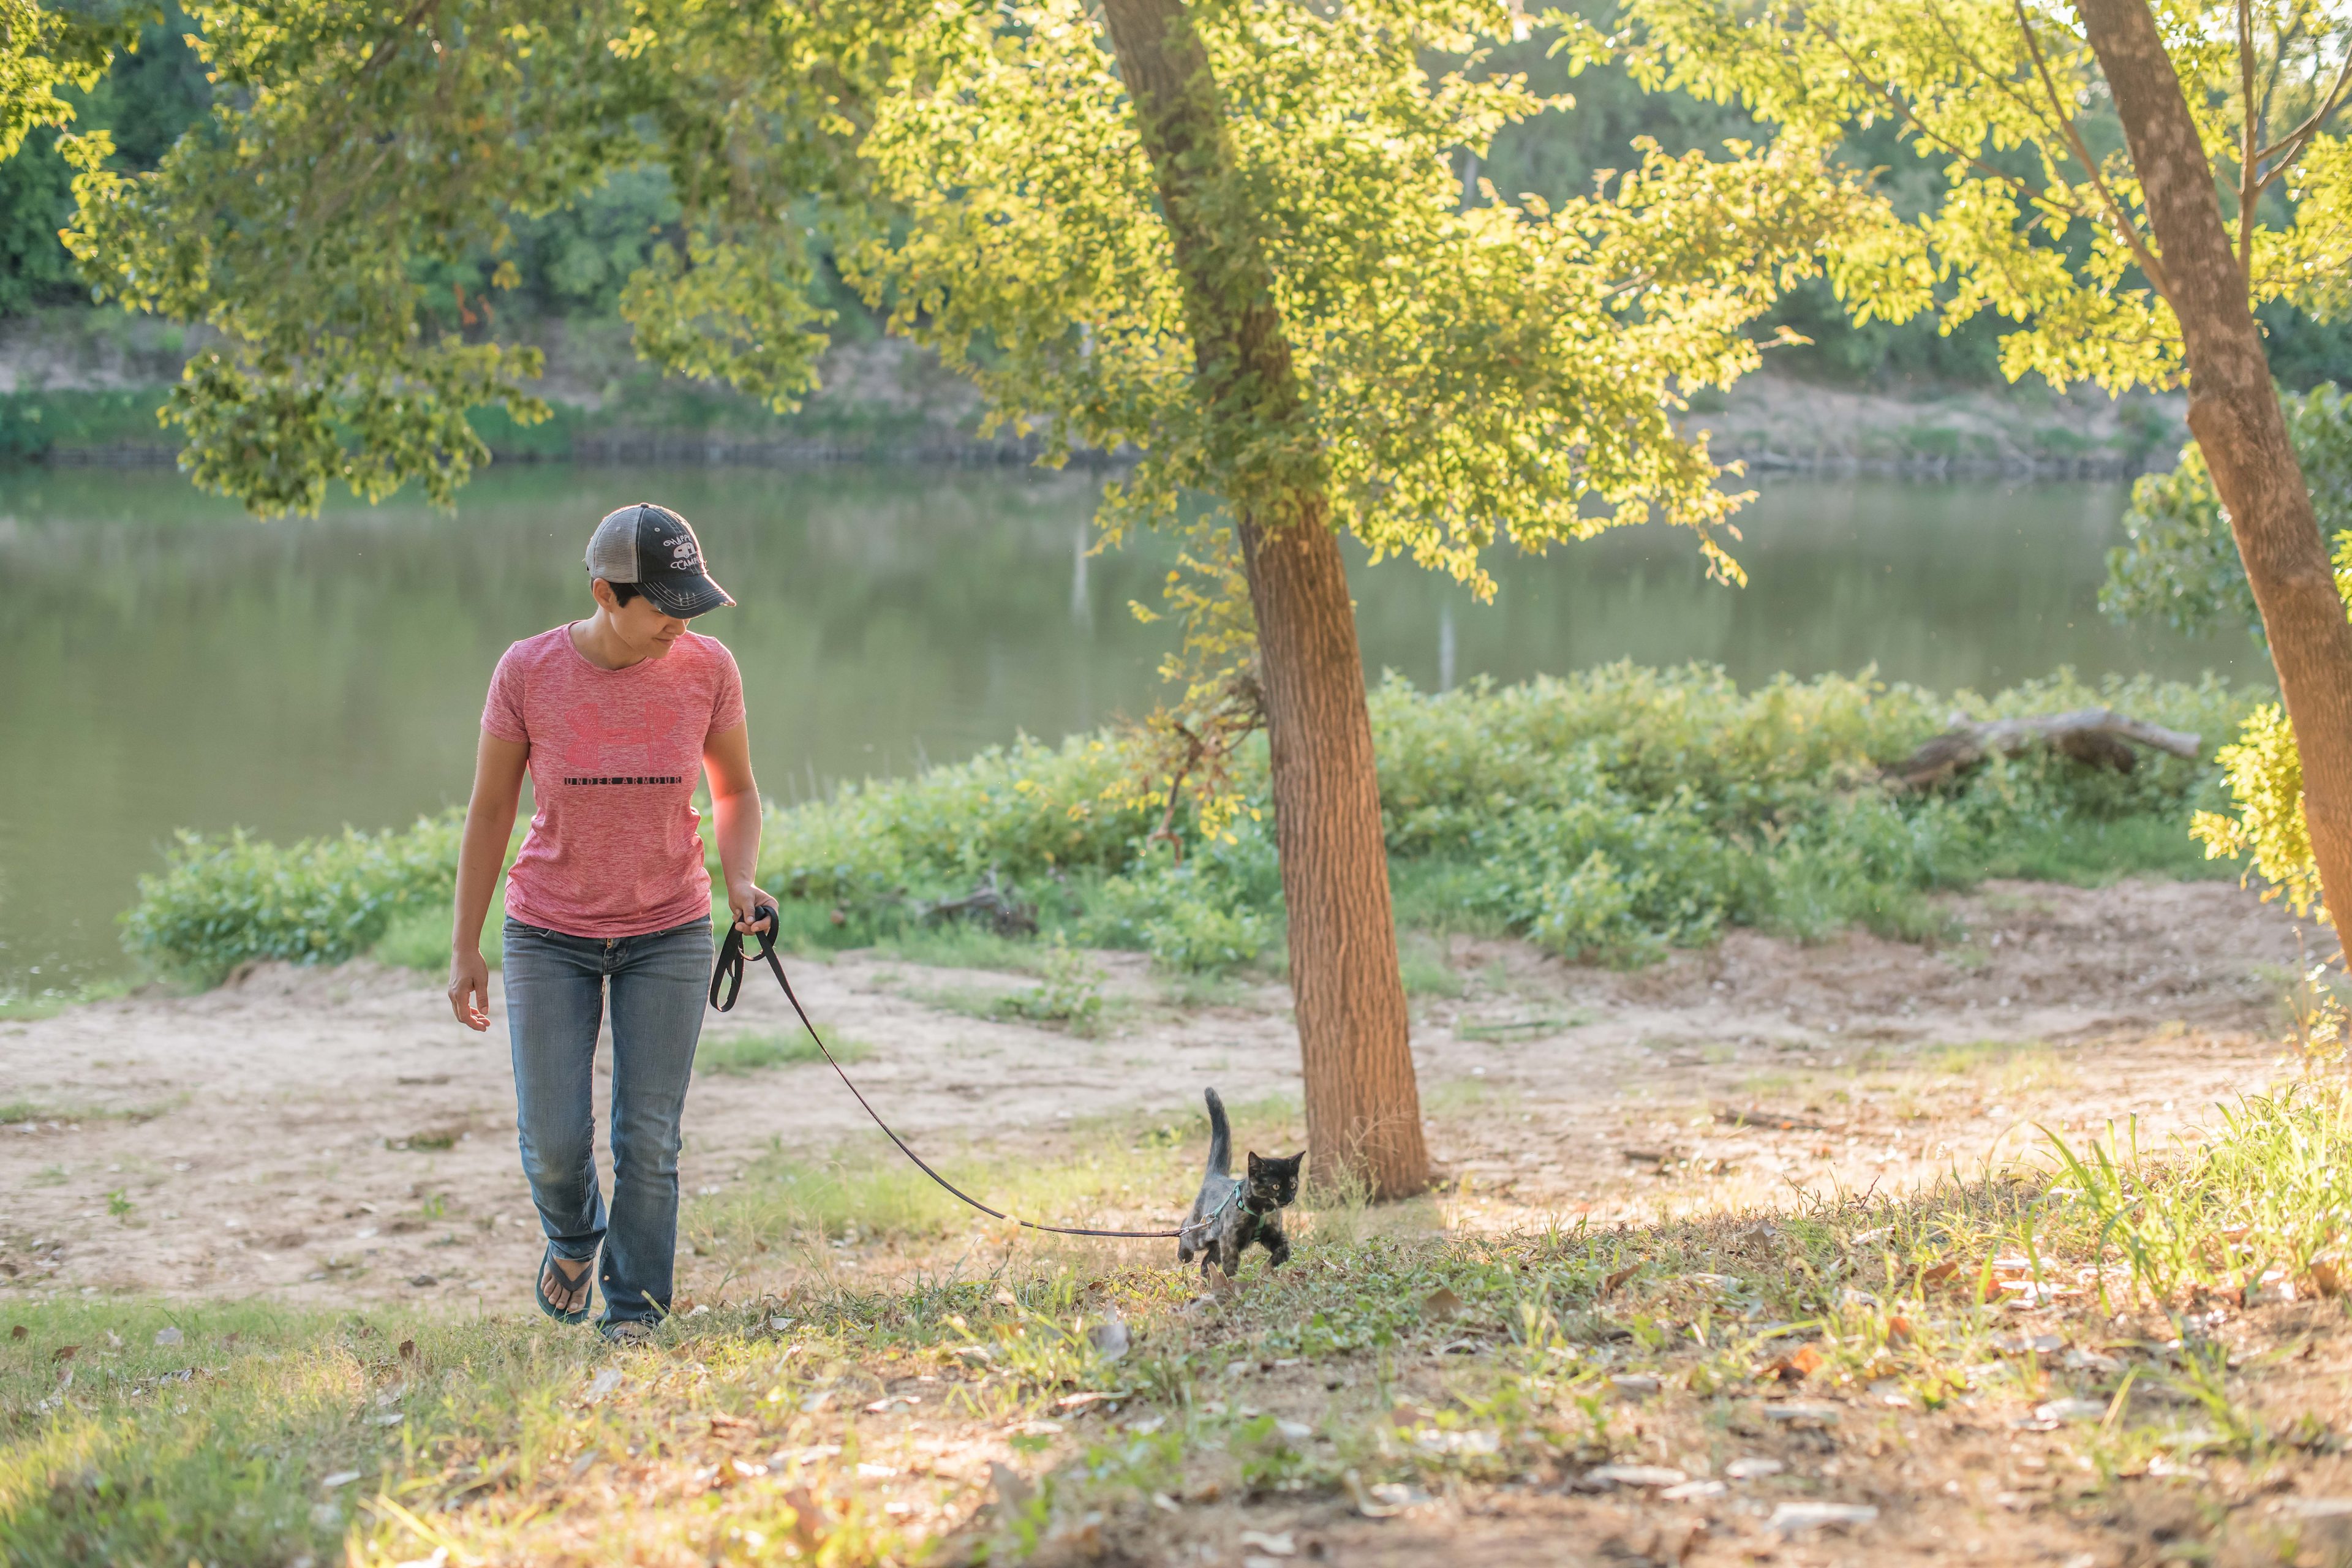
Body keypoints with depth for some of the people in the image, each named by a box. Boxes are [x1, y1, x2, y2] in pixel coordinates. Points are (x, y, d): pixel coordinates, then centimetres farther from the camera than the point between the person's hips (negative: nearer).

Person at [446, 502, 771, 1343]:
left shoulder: (707, 668, -11)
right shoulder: (527, 672, -15)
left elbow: (736, 792, 5)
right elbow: (489, 810, -5)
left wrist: (741, 881, -15)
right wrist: (465, 950, -3)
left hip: (668, 933, 1)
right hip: (551, 934, -1)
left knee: (648, 1140, -2)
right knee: (553, 1141, -4)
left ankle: (633, 1310, 17)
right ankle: (573, 1235, 30)